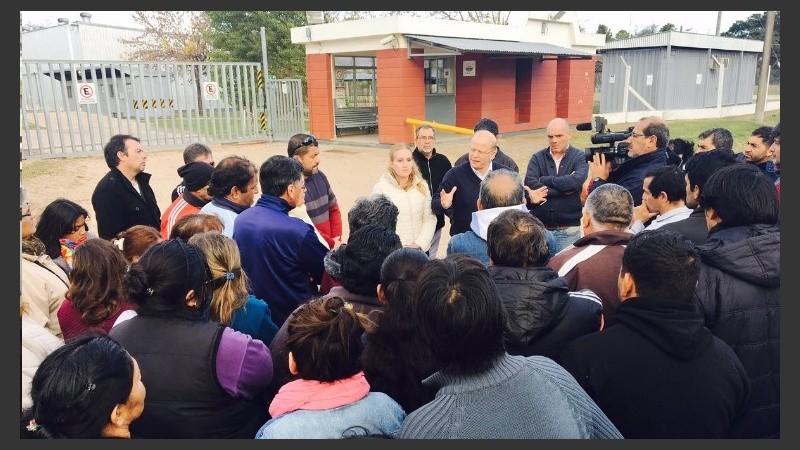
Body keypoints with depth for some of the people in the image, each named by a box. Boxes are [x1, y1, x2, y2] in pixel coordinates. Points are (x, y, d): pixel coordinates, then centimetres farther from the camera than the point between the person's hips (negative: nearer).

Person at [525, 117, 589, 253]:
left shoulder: (580, 157, 1)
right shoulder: (537, 158, 4)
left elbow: (577, 180, -19)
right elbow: (530, 184, -12)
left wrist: (545, 180, -10)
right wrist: (565, 188, -13)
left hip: (569, 229, -1)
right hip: (540, 227, 1)